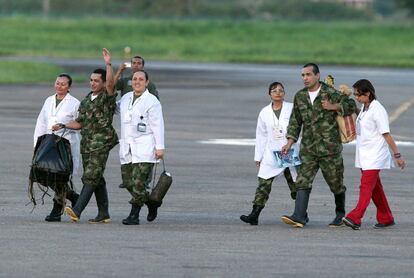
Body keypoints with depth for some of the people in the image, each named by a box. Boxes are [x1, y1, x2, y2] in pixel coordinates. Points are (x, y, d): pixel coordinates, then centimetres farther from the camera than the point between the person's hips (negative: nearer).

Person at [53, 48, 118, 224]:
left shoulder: (107, 98, -4)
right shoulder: (86, 100, 17)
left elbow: (111, 83, -25)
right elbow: (80, 123, 22)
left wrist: (108, 64, -34)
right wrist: (62, 126, 10)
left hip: (101, 143, -8)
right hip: (86, 143, 8)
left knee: (91, 176, -15)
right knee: (96, 178, 9)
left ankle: (77, 211, -25)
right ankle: (103, 214, 13)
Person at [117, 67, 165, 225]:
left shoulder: (152, 101, -6)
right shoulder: (126, 98, 13)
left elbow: (158, 125, -9)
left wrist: (160, 147, -13)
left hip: (144, 148, -7)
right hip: (127, 147, 7)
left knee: (138, 183, -11)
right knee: (128, 182, 7)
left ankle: (134, 216, -8)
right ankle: (152, 204, 26)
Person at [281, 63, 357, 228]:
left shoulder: (330, 94, -6)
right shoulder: (300, 97, 9)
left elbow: (351, 105, -2)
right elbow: (295, 121, 14)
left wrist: (334, 107, -16)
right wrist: (290, 142, 5)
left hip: (329, 147, -4)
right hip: (308, 148, 4)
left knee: (336, 183, 7)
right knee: (303, 182, -11)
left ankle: (340, 215, 28)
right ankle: (299, 217, -19)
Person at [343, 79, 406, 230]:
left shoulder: (377, 110, -14)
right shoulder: (364, 108, 12)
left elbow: (386, 134, -15)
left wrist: (397, 155, -14)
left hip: (375, 155, -9)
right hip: (364, 154, 9)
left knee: (366, 185, -16)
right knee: (375, 188, 14)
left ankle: (355, 218, -27)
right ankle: (386, 218, 23)